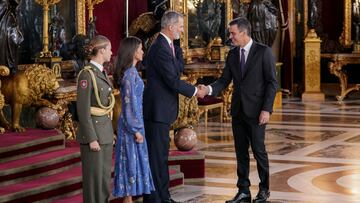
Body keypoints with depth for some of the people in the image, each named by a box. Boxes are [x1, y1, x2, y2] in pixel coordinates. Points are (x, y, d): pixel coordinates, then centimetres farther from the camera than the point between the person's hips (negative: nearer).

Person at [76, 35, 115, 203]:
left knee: (105, 175, 12)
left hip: (105, 130, 9)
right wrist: (92, 139, -19)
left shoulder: (101, 72, 12)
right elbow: (83, 109, -18)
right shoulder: (86, 74, -16)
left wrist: (110, 132, 19)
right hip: (92, 132, -9)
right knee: (94, 176, -3)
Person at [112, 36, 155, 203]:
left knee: (132, 161, 12)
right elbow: (129, 104, -19)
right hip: (132, 125, -9)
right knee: (132, 161, -3)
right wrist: (136, 130, -18)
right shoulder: (130, 73, -17)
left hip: (132, 123, 9)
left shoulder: (131, 71, 11)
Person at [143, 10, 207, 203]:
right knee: (157, 155, -5)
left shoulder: (167, 45, 12)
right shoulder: (160, 48, -19)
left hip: (162, 109, 10)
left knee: (161, 153, 15)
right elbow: (172, 80, -21)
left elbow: (179, 69, 13)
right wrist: (195, 91, -9)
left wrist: (177, 50, 0)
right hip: (157, 109, -10)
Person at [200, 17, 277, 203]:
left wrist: (266, 109, -15)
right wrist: (210, 89, -13)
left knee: (258, 150, 1)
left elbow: (272, 82, -9)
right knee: (241, 152, 7)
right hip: (238, 110, 5)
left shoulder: (263, 52, -8)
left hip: (256, 111, -5)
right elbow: (225, 80, 7)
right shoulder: (232, 54, 9)